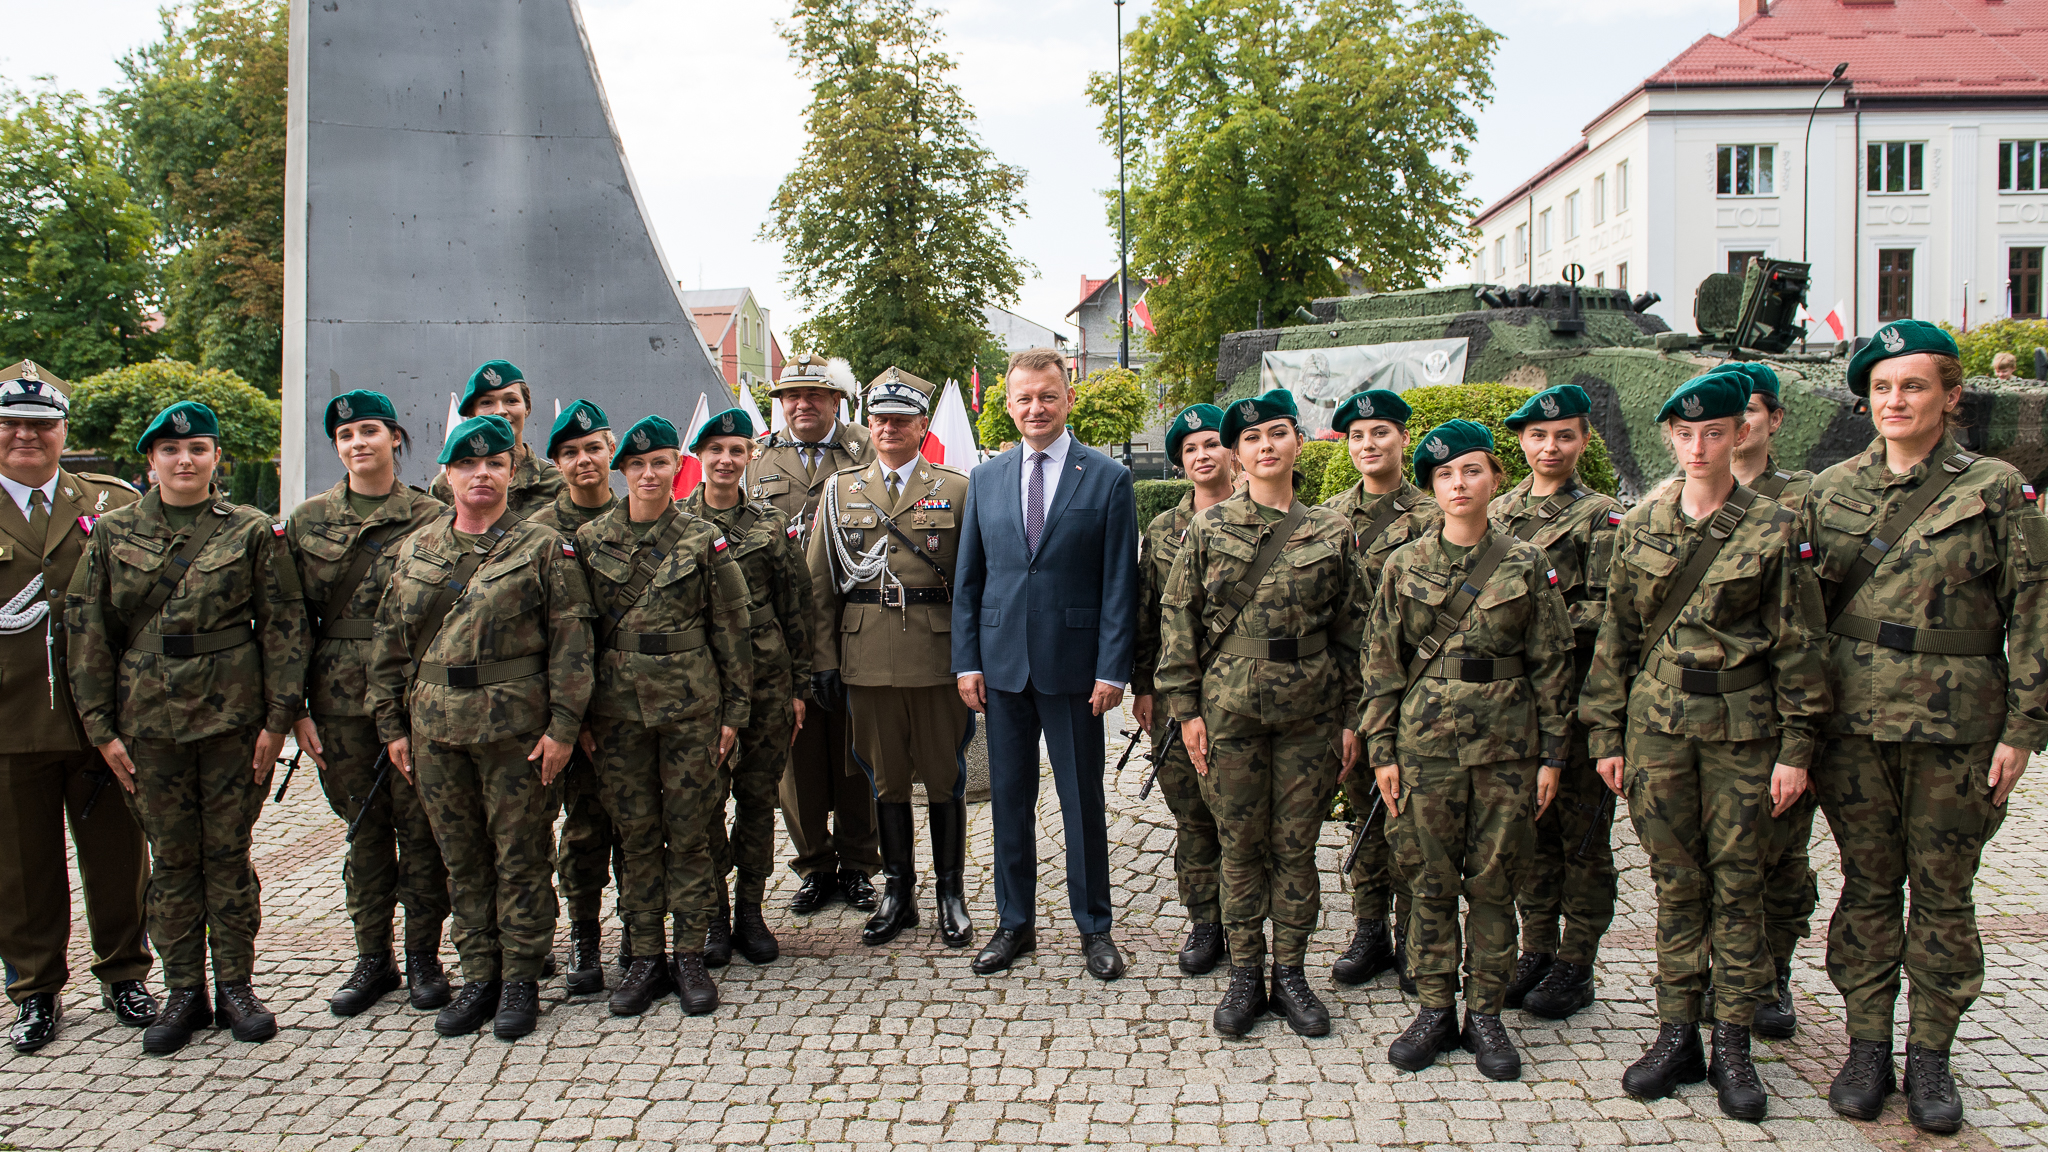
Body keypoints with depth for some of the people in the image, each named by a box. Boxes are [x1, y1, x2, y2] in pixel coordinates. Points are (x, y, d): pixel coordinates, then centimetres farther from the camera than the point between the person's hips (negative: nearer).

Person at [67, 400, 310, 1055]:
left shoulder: (252, 532, 1)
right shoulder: (112, 534, 6)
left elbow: (284, 626, 0)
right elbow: (87, 632, 5)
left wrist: (277, 719, -5)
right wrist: (100, 726, 0)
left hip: (233, 718, -1)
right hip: (149, 723, 2)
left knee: (227, 854, 5)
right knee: (172, 859, 8)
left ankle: (235, 986, 17)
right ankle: (183, 992, 18)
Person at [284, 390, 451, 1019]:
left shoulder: (431, 518, 1)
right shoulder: (306, 522, 8)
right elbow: (291, 621, 8)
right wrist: (297, 708, 2)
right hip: (341, 702, 2)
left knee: (420, 827, 2)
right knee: (364, 829, 10)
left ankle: (424, 958, 15)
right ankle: (372, 959, 22)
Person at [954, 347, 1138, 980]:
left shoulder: (1108, 478, -2)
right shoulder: (986, 480, 8)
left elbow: (1120, 583, -5)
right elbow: (968, 579, 10)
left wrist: (1112, 669, -10)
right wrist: (967, 660, 3)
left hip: (1074, 662, -3)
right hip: (1002, 664, 3)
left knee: (1083, 801, 7)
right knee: (1009, 797, 11)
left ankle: (1094, 927, 22)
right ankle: (1014, 923, 25)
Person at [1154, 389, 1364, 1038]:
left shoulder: (1330, 532, 4)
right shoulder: (1209, 529, 2)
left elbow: (1350, 629, 7)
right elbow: (1178, 618, 2)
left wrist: (1352, 716, 4)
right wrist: (1185, 707, -4)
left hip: (1310, 712, 1)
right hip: (1228, 710, -1)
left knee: (1296, 845, 7)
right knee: (1240, 845, 7)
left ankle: (1290, 972, 22)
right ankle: (1245, 974, 20)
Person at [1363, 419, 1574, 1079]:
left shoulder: (1526, 565, 1)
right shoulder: (1405, 565, 2)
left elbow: (1551, 664, 4)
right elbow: (1382, 661, 3)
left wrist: (1552, 754, 1)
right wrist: (1381, 749, -1)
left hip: (1507, 743, 0)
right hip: (1426, 739, 0)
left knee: (1494, 880, 6)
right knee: (1430, 880, 6)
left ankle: (1486, 1013, 19)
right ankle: (1435, 1010, 18)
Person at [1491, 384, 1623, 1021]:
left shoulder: (1602, 516, -2)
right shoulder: (1498, 511, 13)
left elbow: (1608, 610, -10)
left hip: (1578, 696, -5)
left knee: (1582, 833, 3)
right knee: (1529, 826, 12)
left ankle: (1576, 966, 13)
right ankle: (1536, 950, 23)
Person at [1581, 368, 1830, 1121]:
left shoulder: (1772, 530, -2)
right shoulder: (1641, 527, 5)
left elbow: (1798, 646, -1)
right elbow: (1616, 636, 8)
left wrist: (1795, 747, -4)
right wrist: (1607, 735, 6)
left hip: (1743, 727, -2)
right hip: (1658, 722, 2)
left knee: (1737, 883, 4)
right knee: (1675, 882, 7)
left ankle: (1733, 1046, 14)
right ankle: (1677, 1033, 17)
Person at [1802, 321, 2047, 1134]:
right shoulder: (1831, 490, 6)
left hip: (1956, 727, -2)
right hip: (1854, 723, 2)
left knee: (1943, 892, 7)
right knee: (1867, 885, 9)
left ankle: (1930, 1056, 20)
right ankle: (1866, 1046, 20)